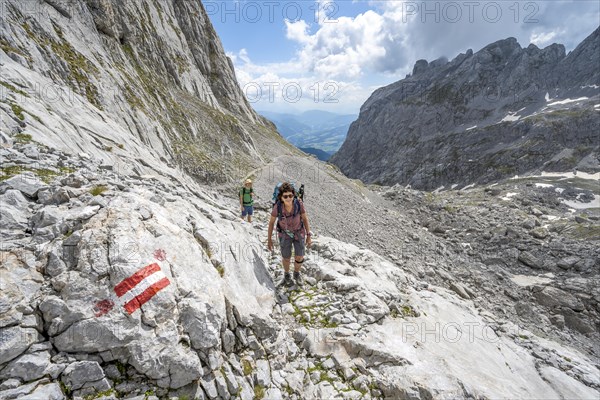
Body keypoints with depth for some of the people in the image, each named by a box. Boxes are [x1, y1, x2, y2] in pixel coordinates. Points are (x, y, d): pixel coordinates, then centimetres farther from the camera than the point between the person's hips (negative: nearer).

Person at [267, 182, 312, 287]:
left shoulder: (299, 203, -30)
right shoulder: (277, 206, -29)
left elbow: (305, 218, -14)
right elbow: (271, 222, -13)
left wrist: (308, 236, -10)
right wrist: (269, 239, -7)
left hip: (299, 232, 1)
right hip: (285, 233, 0)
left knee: (299, 258, 8)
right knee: (286, 258, 13)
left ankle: (296, 274, 41)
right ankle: (287, 275, 46)